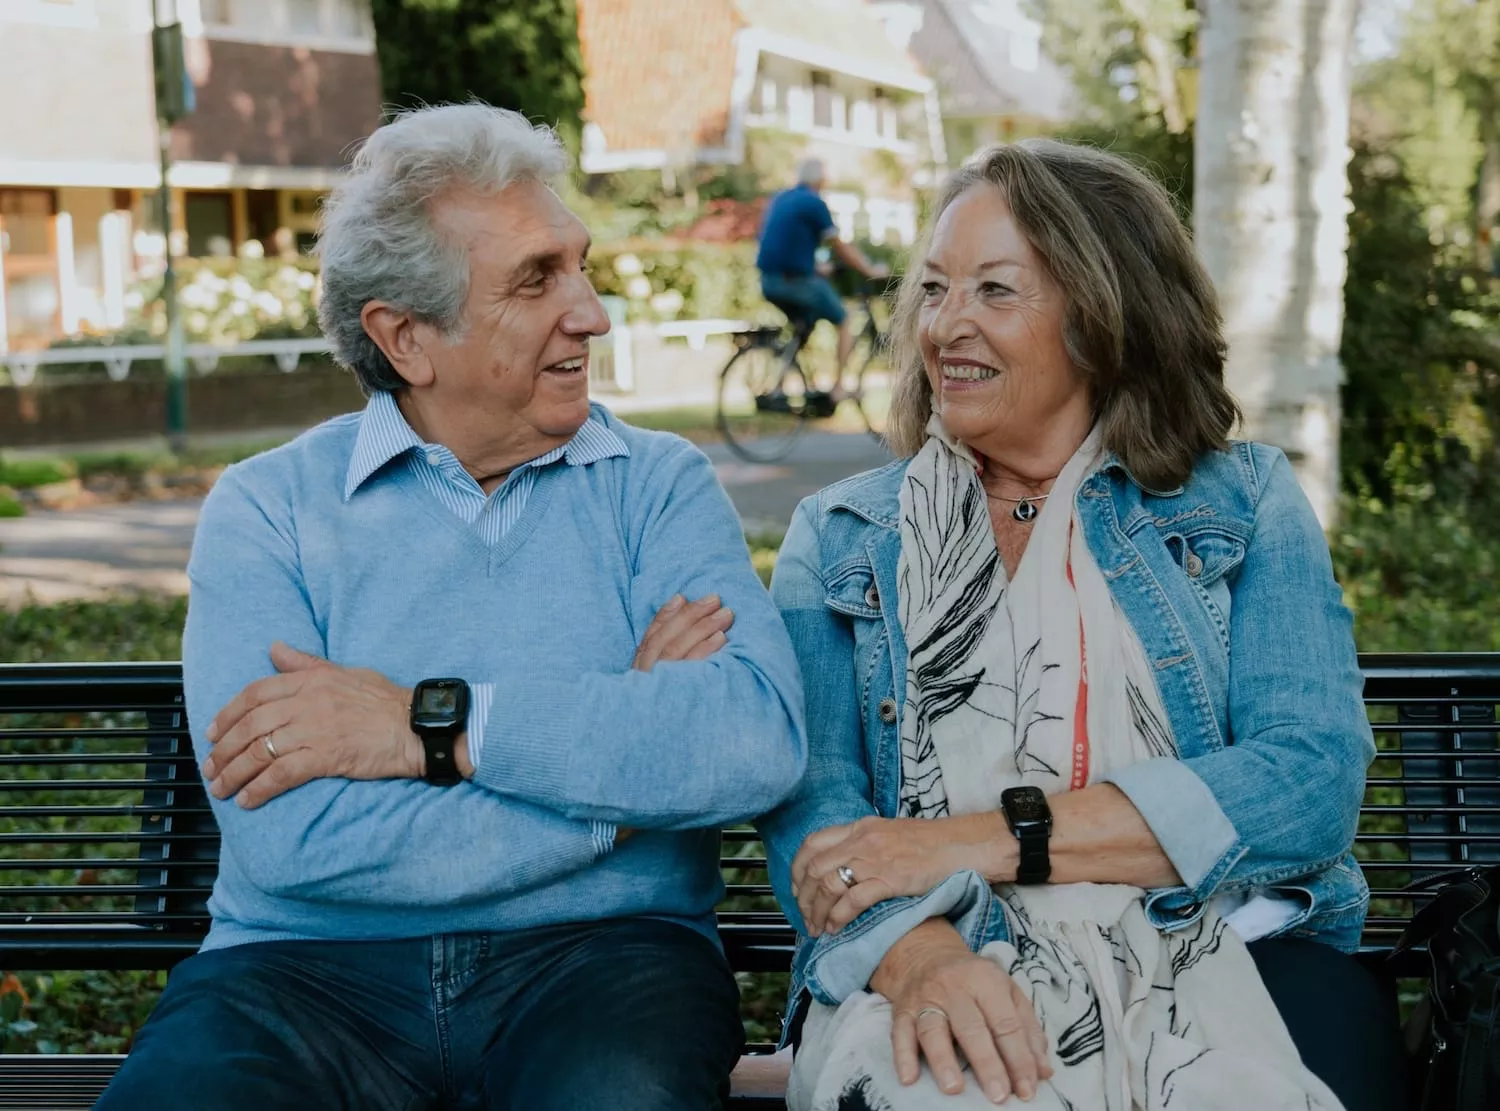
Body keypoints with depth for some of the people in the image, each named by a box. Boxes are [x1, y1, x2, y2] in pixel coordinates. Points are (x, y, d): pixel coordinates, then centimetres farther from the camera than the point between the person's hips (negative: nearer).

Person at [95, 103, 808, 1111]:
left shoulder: (658, 485, 8)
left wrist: (434, 726, -14)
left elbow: (762, 739, -11)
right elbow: (289, 836, -12)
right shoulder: (267, 509, 4)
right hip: (316, 966, 0)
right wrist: (618, 747, -8)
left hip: (599, 954, 0)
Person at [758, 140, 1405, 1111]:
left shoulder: (1243, 503, 11)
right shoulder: (841, 538, 14)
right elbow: (809, 799, 1)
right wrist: (918, 952, -22)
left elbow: (1315, 777, -3)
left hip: (1216, 949, 2)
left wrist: (991, 837, -13)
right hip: (934, 959, -1)